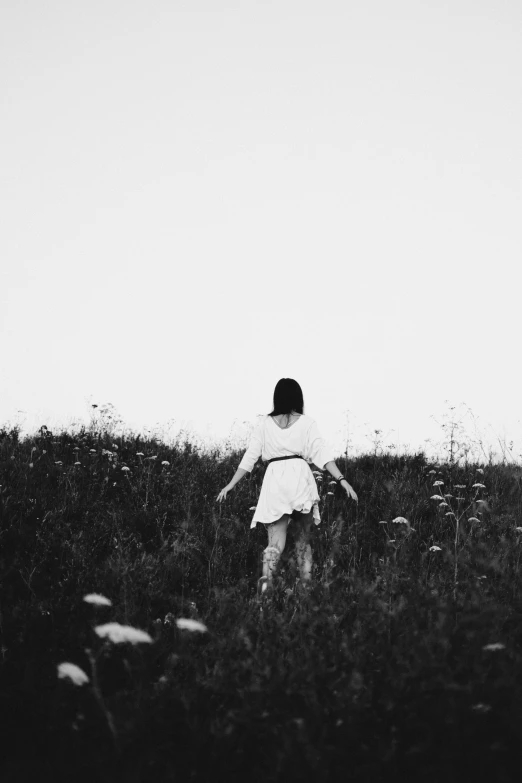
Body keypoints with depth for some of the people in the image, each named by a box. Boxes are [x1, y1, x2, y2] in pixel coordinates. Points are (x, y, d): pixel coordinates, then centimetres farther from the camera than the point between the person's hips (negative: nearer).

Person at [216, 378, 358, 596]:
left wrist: (231, 485, 12)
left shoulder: (264, 423, 9)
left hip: (274, 480, 1)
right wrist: (342, 480, -5)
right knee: (303, 540, 17)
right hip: (301, 477, 0)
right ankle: (306, 584, 15)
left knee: (276, 541, -1)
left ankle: (267, 576, -27)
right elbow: (322, 454, -4)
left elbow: (250, 456, 7)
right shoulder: (306, 423, 5)